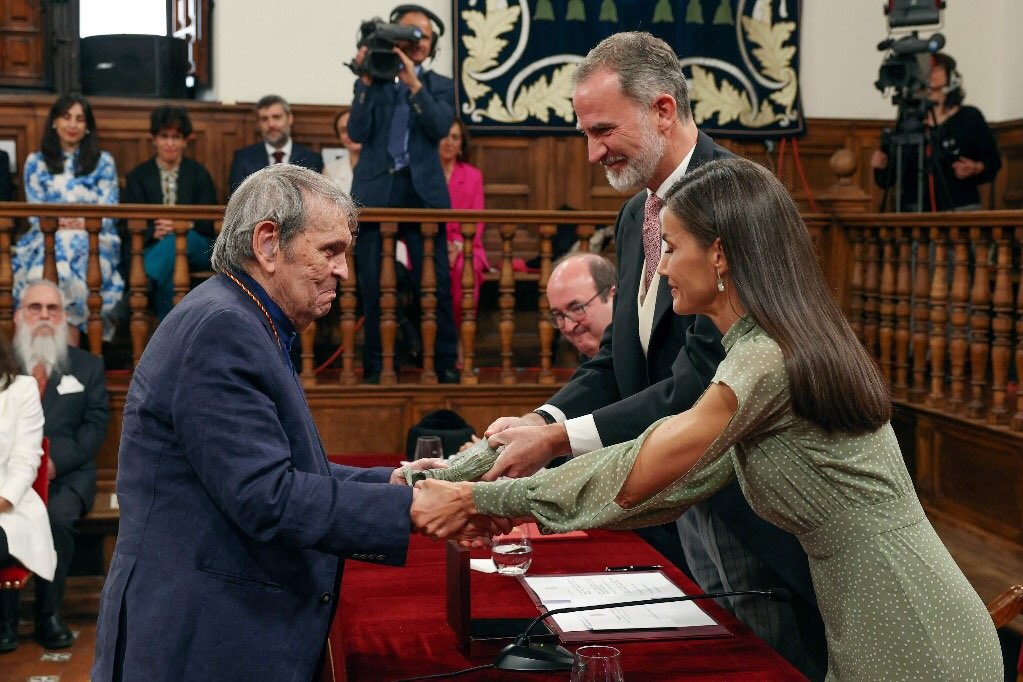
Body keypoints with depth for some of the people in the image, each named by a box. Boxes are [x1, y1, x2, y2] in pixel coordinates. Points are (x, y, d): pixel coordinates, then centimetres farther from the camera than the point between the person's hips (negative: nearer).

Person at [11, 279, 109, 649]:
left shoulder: (88, 366, 12)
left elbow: (96, 425, 4)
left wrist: (56, 461, -13)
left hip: (67, 473, 0)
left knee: (57, 517, -32)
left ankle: (48, 615, -16)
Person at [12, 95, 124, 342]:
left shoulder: (104, 162, 15)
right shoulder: (36, 162, 18)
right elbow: (34, 213, 10)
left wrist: (83, 223, -14)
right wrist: (55, 222, -11)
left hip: (92, 240, -1)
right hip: (46, 238, 1)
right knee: (45, 272, -35)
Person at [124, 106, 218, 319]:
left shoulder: (199, 174, 16)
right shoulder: (138, 176, 16)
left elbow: (210, 222, 6)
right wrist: (153, 231, -19)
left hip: (196, 247, 0)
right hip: (152, 247, 0)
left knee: (175, 242, -38)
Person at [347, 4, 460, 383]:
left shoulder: (440, 86, 12)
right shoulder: (370, 83, 11)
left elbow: (440, 128, -7)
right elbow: (357, 133, -2)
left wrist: (413, 83, -15)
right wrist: (367, 82, -9)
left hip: (423, 193, 0)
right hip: (376, 192, 0)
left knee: (435, 283, -4)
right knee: (372, 285, 1)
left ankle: (445, 364, 2)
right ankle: (374, 366, 9)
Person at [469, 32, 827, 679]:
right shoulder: (635, 216, 10)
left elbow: (704, 378, -25)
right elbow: (617, 358, 11)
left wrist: (559, 439, -23)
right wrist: (542, 420, -7)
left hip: (747, 504, -8)